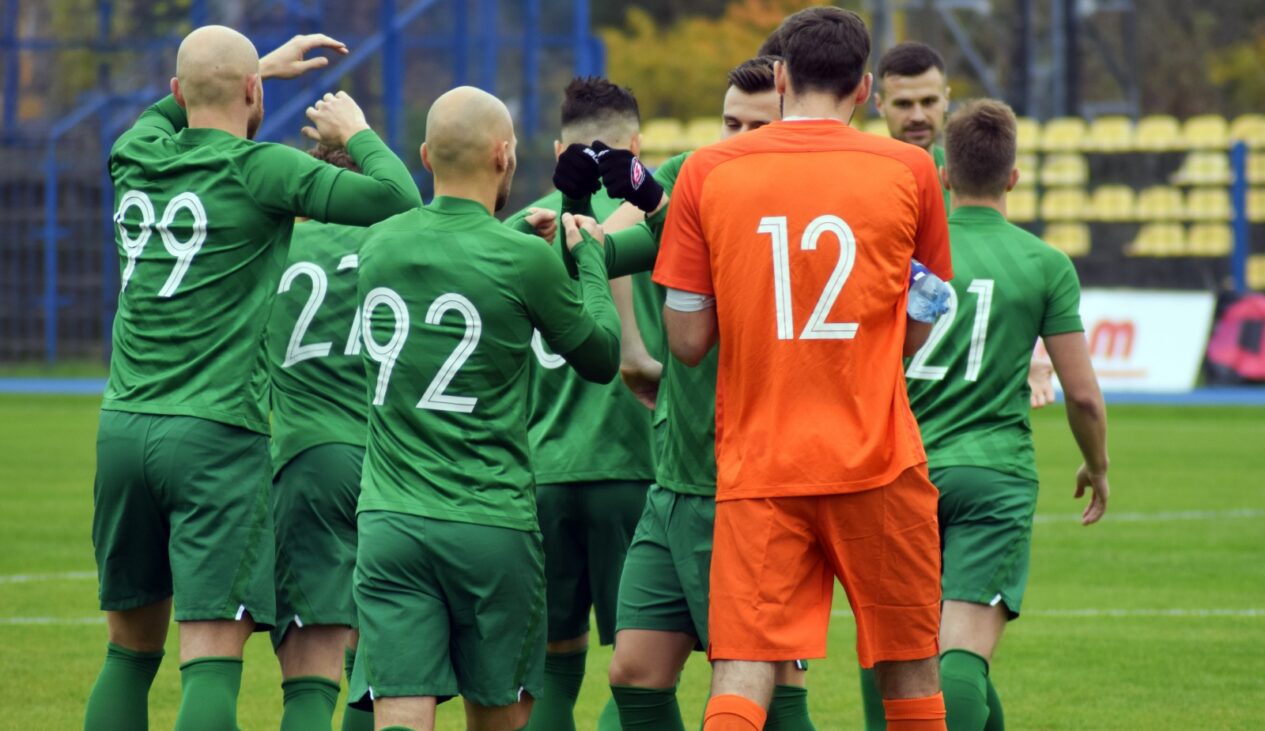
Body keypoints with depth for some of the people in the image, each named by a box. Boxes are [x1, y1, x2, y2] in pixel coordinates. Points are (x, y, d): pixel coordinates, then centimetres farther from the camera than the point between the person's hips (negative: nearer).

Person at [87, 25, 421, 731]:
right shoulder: (260, 169, -8)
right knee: (211, 663, -10)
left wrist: (263, 65, 41)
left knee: (131, 651, 15)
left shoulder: (137, 158, 10)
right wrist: (358, 132, 6)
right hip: (217, 434, -6)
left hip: (124, 427, 6)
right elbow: (397, 200, -12)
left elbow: (167, 113, 36)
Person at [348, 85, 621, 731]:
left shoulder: (378, 245, 5)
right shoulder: (524, 260, -9)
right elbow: (601, 358, 8)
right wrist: (589, 255, 21)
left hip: (388, 524, 3)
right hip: (491, 526, -3)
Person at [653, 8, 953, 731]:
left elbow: (687, 339, 2)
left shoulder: (707, 172, 1)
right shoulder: (909, 170, 1)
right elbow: (917, 334, 8)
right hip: (877, 460, 0)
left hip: (757, 466, 0)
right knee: (910, 671, 11)